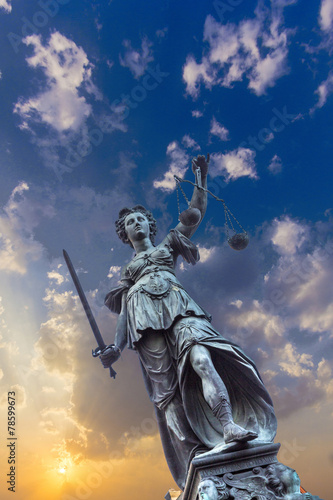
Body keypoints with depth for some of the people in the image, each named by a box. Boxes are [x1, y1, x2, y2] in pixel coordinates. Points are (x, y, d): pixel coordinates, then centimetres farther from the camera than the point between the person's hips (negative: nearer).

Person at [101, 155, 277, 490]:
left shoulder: (167, 246, 26)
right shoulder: (127, 270, 29)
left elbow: (197, 212, 19)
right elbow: (124, 312, 19)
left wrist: (201, 178, 8)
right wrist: (116, 348, 6)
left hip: (177, 308, -1)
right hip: (146, 324, 1)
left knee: (200, 357, -29)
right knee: (167, 392, -10)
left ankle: (229, 425, -39)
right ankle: (197, 460, -13)